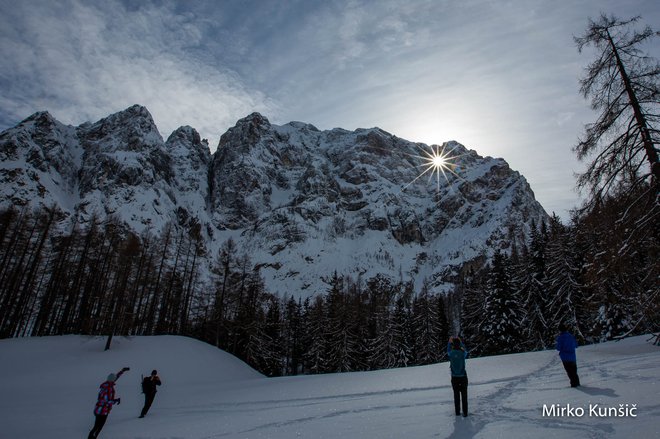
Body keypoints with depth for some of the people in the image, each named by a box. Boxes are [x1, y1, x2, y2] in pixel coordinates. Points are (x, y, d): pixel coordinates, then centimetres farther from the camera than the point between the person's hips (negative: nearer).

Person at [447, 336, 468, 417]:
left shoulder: (451, 353, -10)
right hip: (463, 377, -1)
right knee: (464, 395, 9)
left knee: (456, 395, 13)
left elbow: (448, 351, 16)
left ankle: (457, 412, 19)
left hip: (454, 377, 1)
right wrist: (460, 342, 19)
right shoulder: (462, 353, -13)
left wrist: (449, 342, 25)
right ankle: (465, 412, 10)